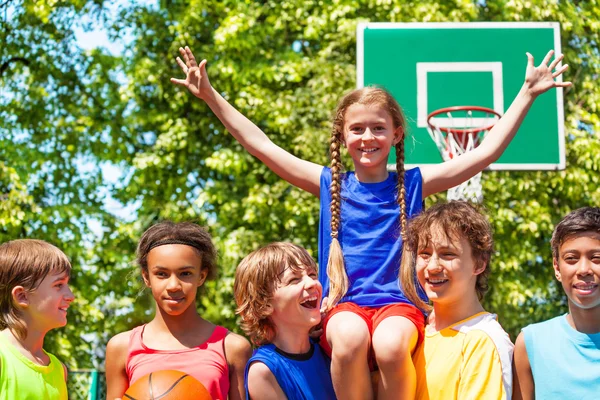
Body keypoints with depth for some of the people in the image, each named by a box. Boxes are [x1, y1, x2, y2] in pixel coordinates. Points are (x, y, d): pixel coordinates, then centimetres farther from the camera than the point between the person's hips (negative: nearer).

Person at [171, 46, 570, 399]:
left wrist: (527, 94, 2)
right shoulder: (330, 184, 11)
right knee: (349, 337, -35)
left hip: (399, 302, -1)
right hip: (345, 304, 1)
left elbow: (485, 152, 6)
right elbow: (261, 145, 9)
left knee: (390, 343, -36)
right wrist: (211, 96, 6)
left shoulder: (412, 184, 8)